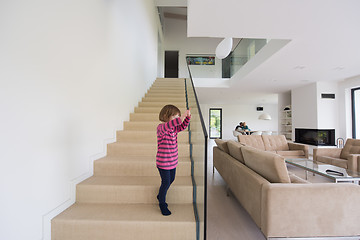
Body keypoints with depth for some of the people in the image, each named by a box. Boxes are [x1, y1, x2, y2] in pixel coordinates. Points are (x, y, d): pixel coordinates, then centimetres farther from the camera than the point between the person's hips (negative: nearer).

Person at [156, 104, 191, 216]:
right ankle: (162, 204, 29)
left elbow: (183, 126, 8)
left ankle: (160, 195, 48)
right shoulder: (161, 127, -21)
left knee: (171, 180, 22)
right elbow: (170, 124, -41)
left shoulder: (174, 128, 3)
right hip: (163, 163, -8)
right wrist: (183, 116, -48)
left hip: (173, 161, 8)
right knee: (166, 183, 3)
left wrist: (187, 117, -12)